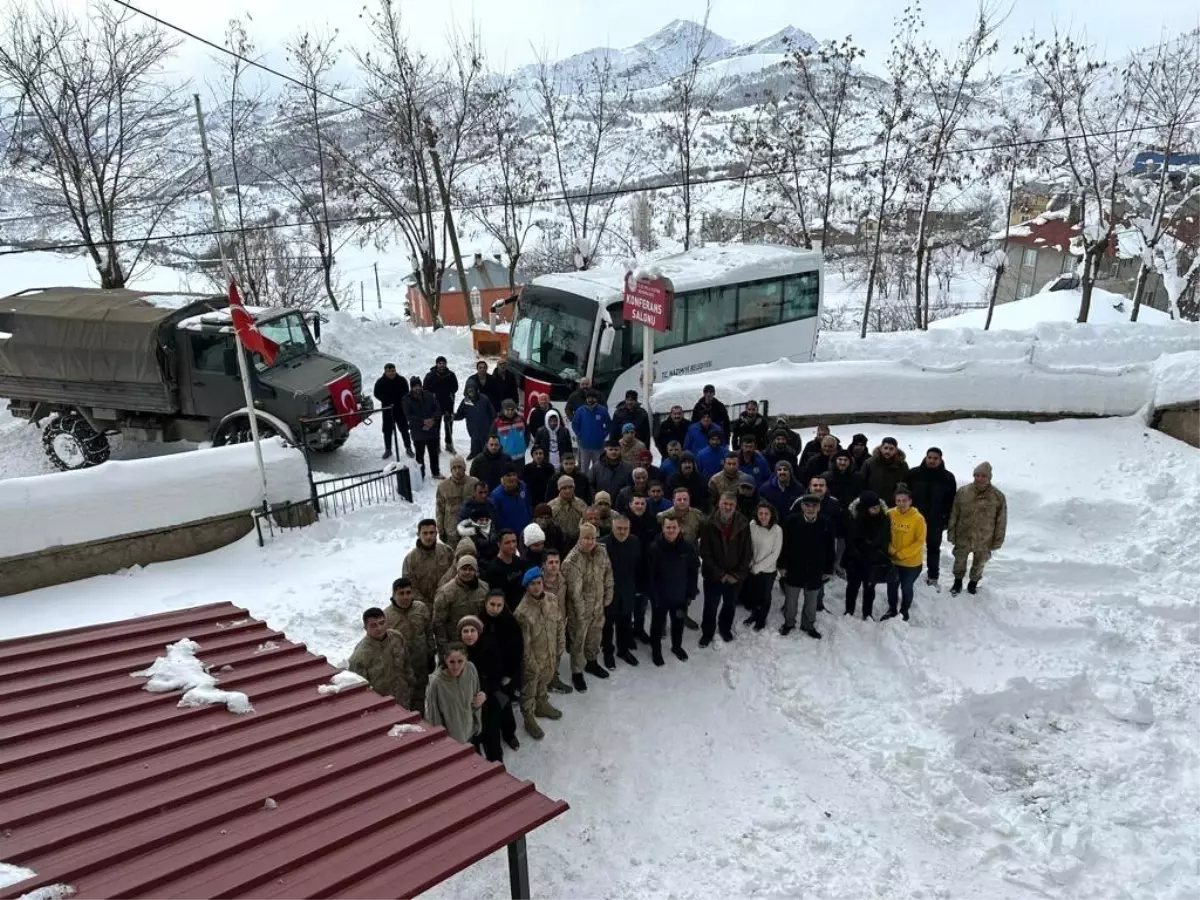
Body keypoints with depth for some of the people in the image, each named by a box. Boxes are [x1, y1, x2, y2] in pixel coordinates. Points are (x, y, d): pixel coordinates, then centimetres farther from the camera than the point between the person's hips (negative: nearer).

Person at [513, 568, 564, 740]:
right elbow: (524, 642, -21)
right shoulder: (523, 610, -28)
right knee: (529, 690, 14)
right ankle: (529, 719, 33)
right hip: (532, 657, -6)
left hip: (550, 653, 6)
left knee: (545, 682, 29)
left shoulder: (552, 599, -10)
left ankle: (542, 705, 53)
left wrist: (560, 646, 5)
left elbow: (559, 624, 3)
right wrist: (531, 663, -16)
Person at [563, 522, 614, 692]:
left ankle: (591, 662, 47)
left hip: (598, 605, 6)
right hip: (580, 608, -6)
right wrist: (581, 612, -19)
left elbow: (608, 575, 6)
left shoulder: (601, 552, -7)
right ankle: (577, 673, 26)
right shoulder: (572, 560, -26)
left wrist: (608, 597, 6)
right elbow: (574, 590, -23)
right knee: (578, 640, 9)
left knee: (595, 635, 24)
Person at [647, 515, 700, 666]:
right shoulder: (655, 547, -20)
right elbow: (650, 575, -16)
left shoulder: (688, 546, -13)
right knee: (658, 624, 16)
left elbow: (694, 572, -5)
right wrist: (654, 595, -16)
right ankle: (656, 650, 38)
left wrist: (691, 594, -4)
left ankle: (677, 646, 48)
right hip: (660, 596, -2)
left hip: (680, 595, 3)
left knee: (679, 623, 23)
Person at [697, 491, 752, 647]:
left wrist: (737, 574, -10)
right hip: (713, 575, -2)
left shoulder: (743, 525, -9)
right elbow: (705, 553, -13)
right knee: (710, 606, 10)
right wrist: (720, 574, -15)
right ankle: (707, 633, 31)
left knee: (730, 605, 20)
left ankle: (725, 628, 44)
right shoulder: (709, 524, -14)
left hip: (735, 576, 2)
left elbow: (747, 553, -5)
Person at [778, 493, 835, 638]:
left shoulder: (826, 524, -10)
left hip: (816, 571, 1)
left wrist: (829, 570, 1)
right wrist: (782, 565, -6)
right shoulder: (791, 521, -14)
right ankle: (788, 623, 36)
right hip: (794, 568, -1)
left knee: (812, 601, 18)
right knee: (790, 600, 15)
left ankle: (808, 625, 38)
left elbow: (829, 549, -1)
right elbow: (784, 545, -6)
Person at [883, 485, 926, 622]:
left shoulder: (918, 518, -19)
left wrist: (901, 553, -19)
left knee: (906, 588, 15)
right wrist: (891, 551, -14)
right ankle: (892, 609, 41)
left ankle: (904, 612, 38)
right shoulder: (890, 514, -10)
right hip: (892, 560, 3)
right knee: (892, 586, 19)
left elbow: (920, 542, -16)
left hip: (911, 562, -3)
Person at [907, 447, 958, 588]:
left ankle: (933, 577, 25)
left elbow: (951, 501, 0)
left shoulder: (948, 477, -6)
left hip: (936, 520, 0)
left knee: (933, 548, 14)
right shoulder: (913, 474, -8)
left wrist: (947, 519, -3)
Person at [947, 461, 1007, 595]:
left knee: (979, 564, 21)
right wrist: (951, 534, -2)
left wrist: (997, 541, -4)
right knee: (959, 560, 19)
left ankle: (973, 583, 46)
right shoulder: (962, 492, -13)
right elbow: (953, 515, -5)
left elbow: (1001, 521, -8)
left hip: (984, 540, -1)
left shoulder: (998, 497, -16)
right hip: (963, 537, 1)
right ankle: (958, 582, 43)